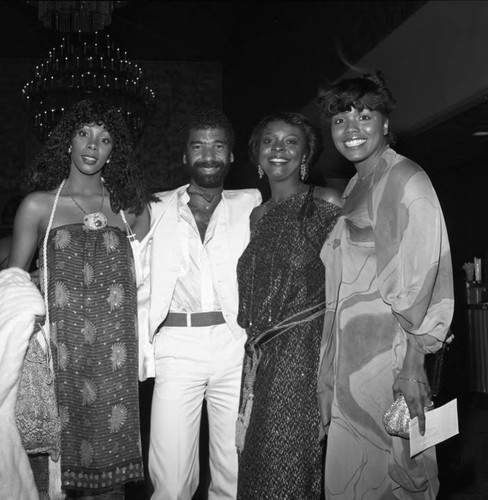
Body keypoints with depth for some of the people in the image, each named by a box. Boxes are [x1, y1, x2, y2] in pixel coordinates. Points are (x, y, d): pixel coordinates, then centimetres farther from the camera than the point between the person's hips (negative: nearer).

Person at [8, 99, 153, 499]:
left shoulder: (129, 208, 8)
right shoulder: (38, 205, 5)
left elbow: (141, 280, 14)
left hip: (114, 355, 1)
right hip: (59, 350, -1)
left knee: (111, 460, 6)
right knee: (55, 460, 3)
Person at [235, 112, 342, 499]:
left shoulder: (325, 202, -3)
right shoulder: (257, 215, 14)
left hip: (308, 346, -5)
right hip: (262, 354, 6)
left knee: (289, 460, -2)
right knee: (257, 461, 10)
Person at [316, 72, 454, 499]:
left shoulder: (406, 180, -8)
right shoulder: (355, 187, 16)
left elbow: (421, 276, -15)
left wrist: (411, 364, -19)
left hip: (386, 352, -8)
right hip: (348, 358, 8)